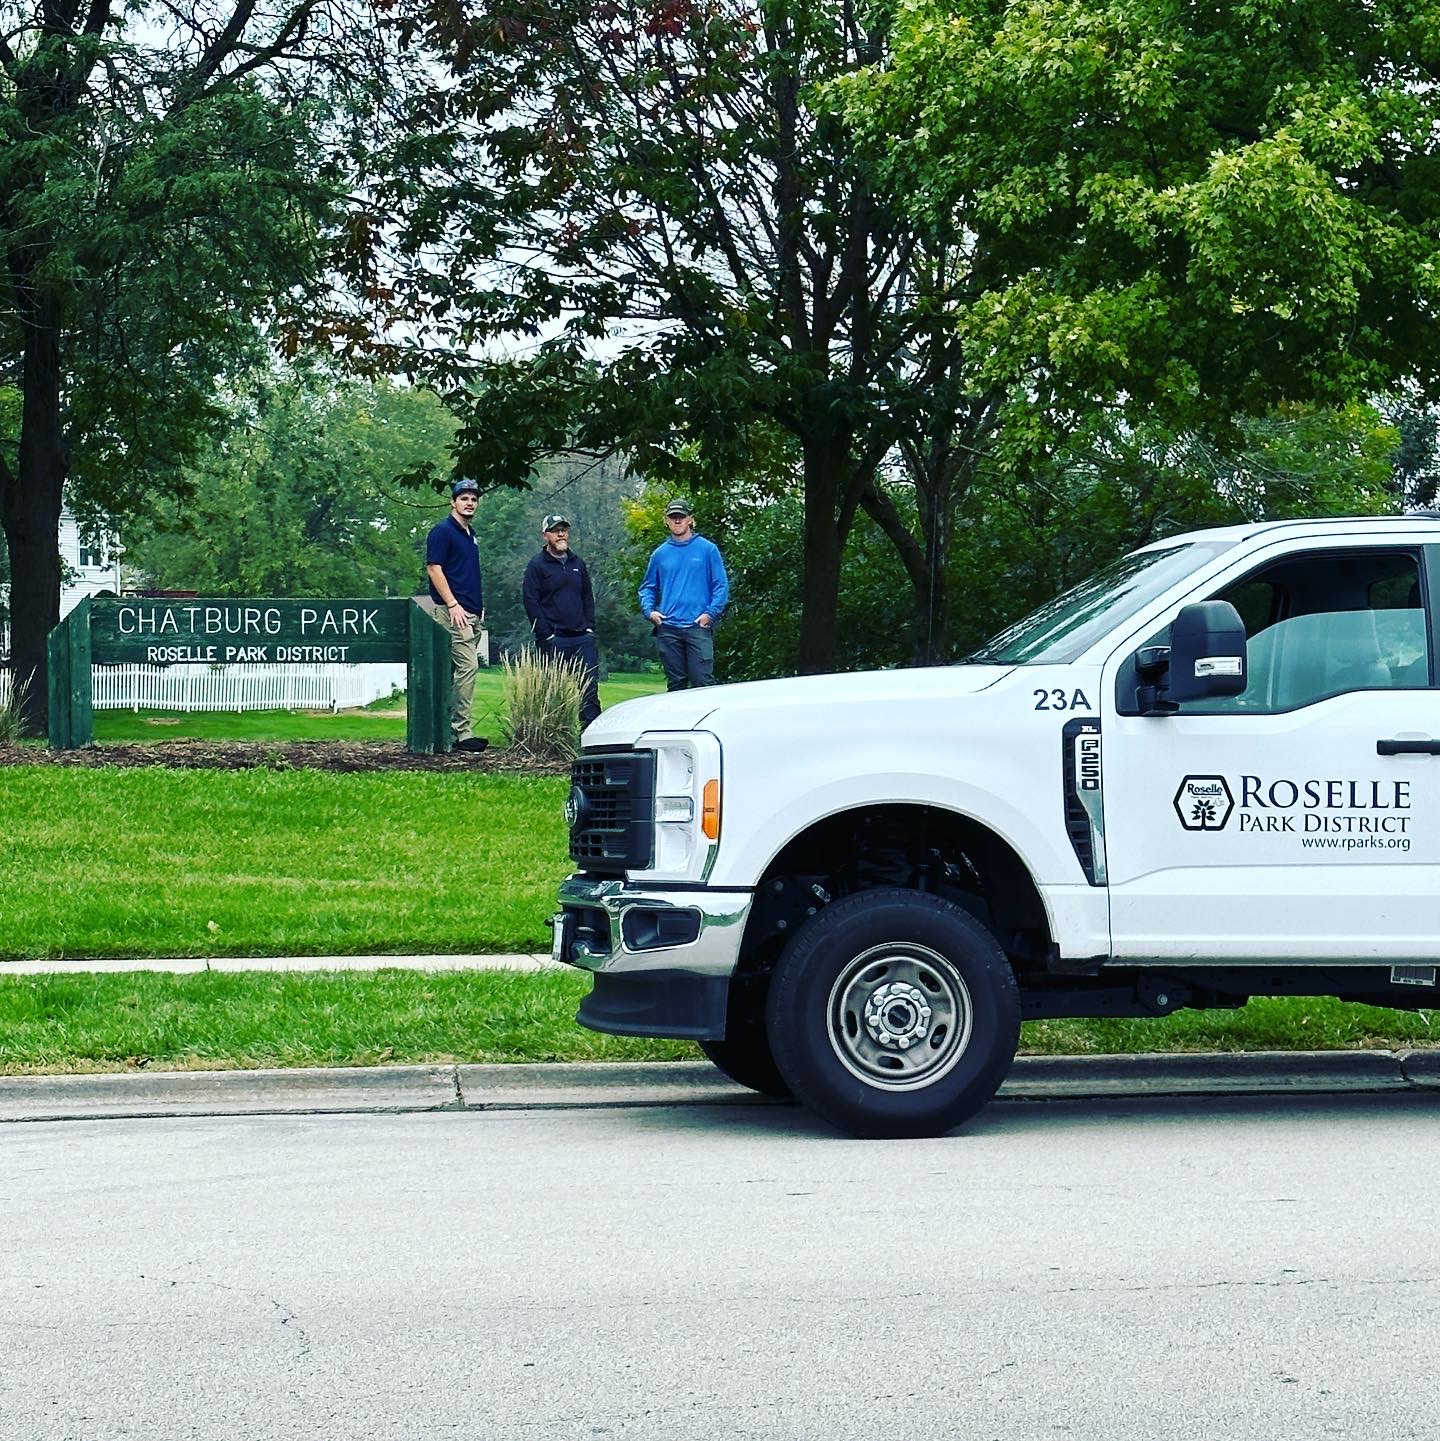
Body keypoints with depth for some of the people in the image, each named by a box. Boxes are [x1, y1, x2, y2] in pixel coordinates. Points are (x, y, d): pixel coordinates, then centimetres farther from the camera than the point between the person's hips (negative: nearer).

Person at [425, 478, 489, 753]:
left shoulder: (469, 535, 21)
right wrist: (452, 604, -18)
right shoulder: (443, 531, -6)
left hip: (472, 614, 9)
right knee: (467, 666, -15)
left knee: (455, 672, 9)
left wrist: (480, 608, 20)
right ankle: (462, 733, -16)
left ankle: (449, 728, 11)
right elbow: (434, 569, -12)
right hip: (454, 612, -9)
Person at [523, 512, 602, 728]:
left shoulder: (578, 564, 17)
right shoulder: (537, 565, 0)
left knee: (590, 686, -1)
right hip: (554, 640, -5)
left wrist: (589, 627, 8)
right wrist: (546, 634, -11)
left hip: (582, 637, 5)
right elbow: (531, 602, -5)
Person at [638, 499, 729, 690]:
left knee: (703, 680, -12)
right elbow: (647, 588, 19)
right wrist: (649, 610, 0)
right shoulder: (660, 554, 14)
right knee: (675, 682, 6)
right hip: (668, 629, 3)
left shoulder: (707, 549, 4)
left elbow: (721, 585, 1)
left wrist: (711, 613, -10)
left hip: (698, 626, -3)